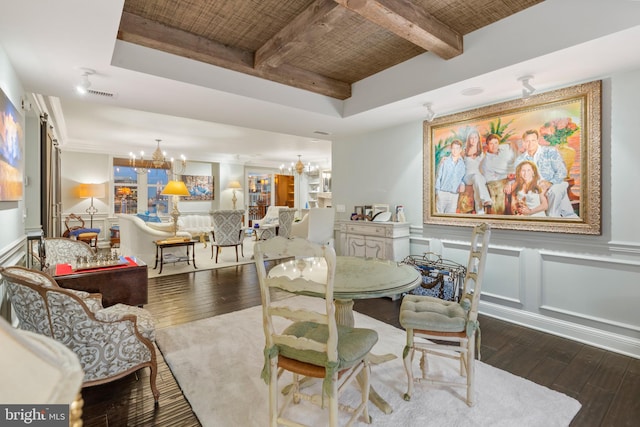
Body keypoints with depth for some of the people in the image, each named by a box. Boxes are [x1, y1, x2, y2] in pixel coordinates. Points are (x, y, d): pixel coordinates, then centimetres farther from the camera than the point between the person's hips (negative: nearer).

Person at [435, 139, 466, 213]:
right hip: (442, 193, -3)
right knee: (440, 213, -3)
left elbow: (463, 177, 19)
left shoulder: (462, 164, 9)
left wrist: (462, 184, -3)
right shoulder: (444, 161, 0)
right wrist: (437, 191, -6)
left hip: (454, 194, 3)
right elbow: (438, 177, 0)